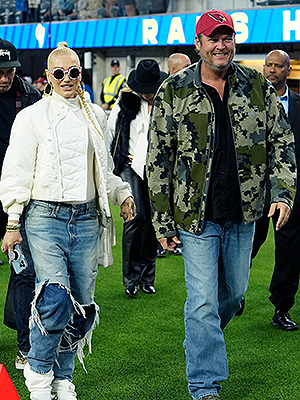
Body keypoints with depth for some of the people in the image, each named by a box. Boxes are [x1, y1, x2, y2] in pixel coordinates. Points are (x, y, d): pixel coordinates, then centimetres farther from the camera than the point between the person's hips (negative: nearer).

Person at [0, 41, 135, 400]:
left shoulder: (95, 115, 15)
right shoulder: (32, 116, 2)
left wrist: (122, 194, 10)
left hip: (86, 218, 5)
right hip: (46, 216, -4)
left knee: (81, 305, 4)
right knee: (55, 298, -19)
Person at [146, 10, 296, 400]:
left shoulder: (258, 87, 2)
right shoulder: (173, 92, -4)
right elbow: (158, 160, -2)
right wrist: (162, 220, -4)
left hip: (243, 213, 4)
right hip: (196, 214, -3)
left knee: (235, 290, 18)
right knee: (203, 301, -4)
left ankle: (201, 342, 46)